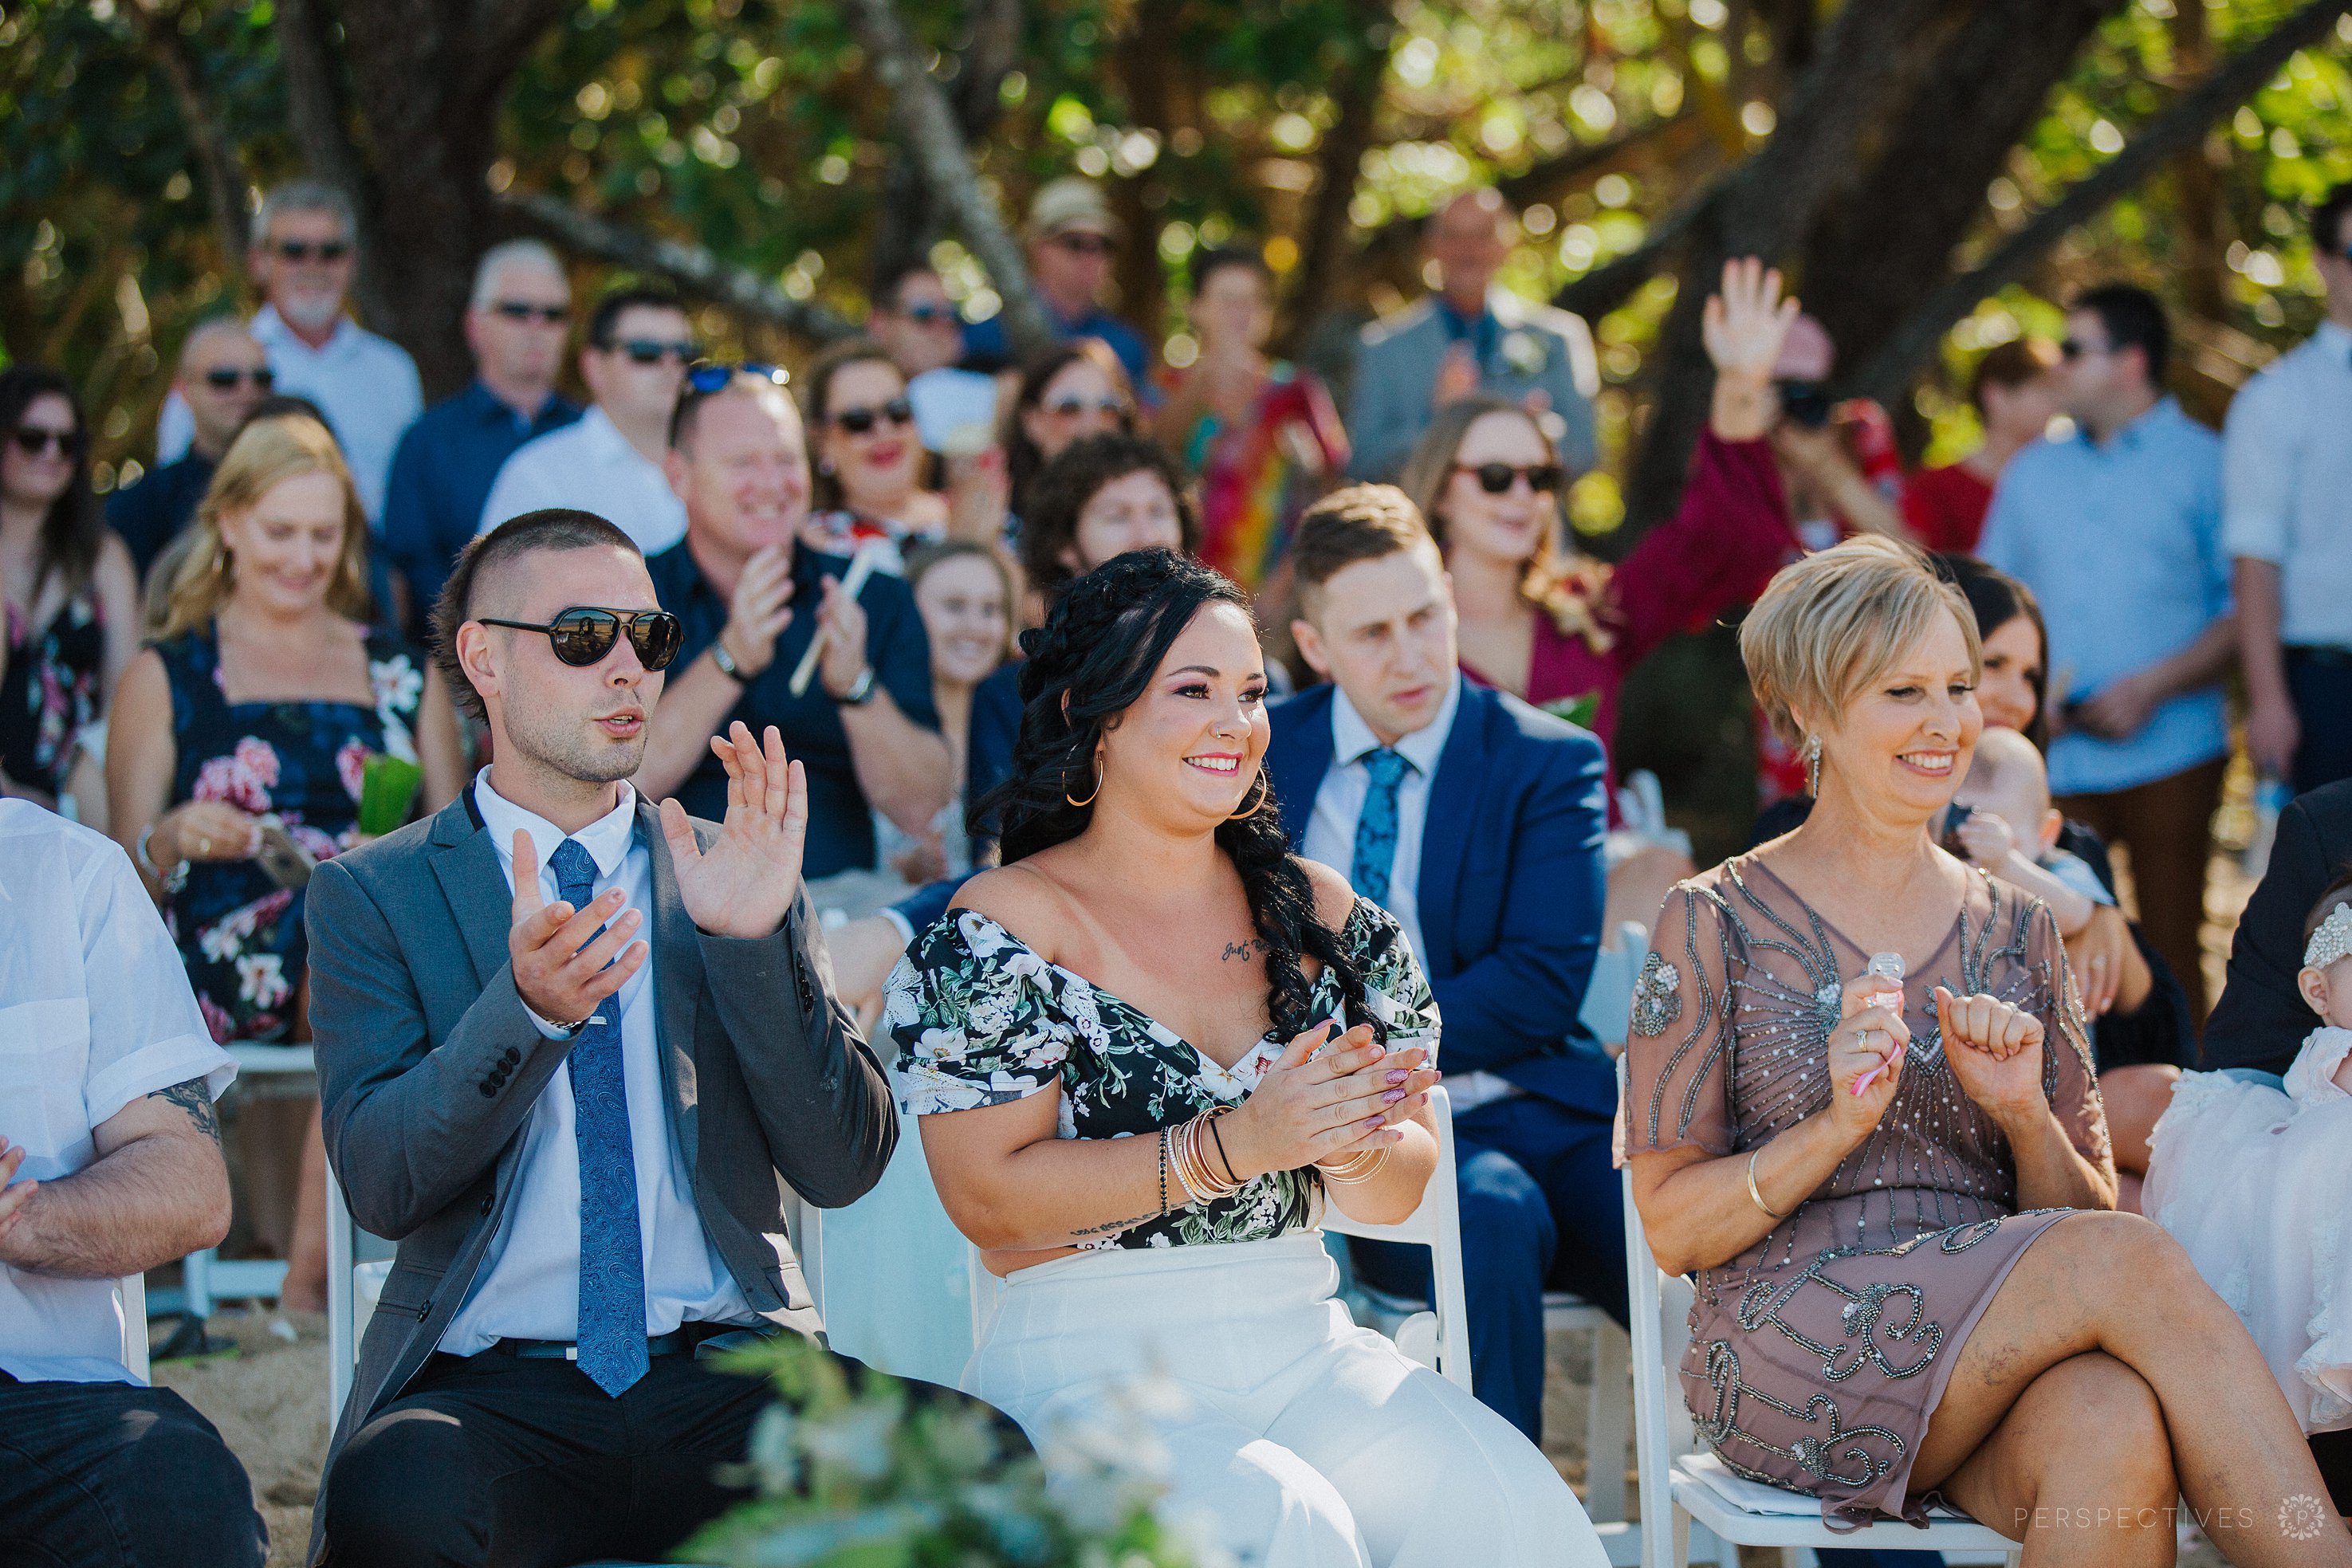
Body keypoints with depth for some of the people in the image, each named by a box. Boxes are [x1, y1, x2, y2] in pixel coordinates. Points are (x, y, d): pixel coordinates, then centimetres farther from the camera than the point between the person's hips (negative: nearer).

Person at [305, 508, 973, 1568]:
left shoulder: (721, 874, 15)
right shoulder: (372, 894, 9)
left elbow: (843, 1165, 4)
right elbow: (379, 1181, -5)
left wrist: (752, 941, -9)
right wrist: (528, 1006, -21)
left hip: (725, 1365, 2)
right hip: (488, 1387, -1)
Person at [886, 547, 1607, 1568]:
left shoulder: (1318, 911, 12)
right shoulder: (1004, 928, -2)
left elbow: (1399, 1193, 13)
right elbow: (989, 1199, -11)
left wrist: (1354, 1141, -13)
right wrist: (1236, 1144, -18)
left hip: (1306, 1347, 4)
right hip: (1091, 1362, -4)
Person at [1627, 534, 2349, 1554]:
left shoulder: (2016, 933, 16)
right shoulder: (1716, 924, 5)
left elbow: (2083, 1215, 16)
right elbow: (1672, 1229, 1)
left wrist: (2024, 1114, -5)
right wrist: (1838, 1126, -15)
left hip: (1985, 1368, 3)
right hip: (1792, 1370, -3)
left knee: (2116, 1430, -37)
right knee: (2131, 1262, -31)